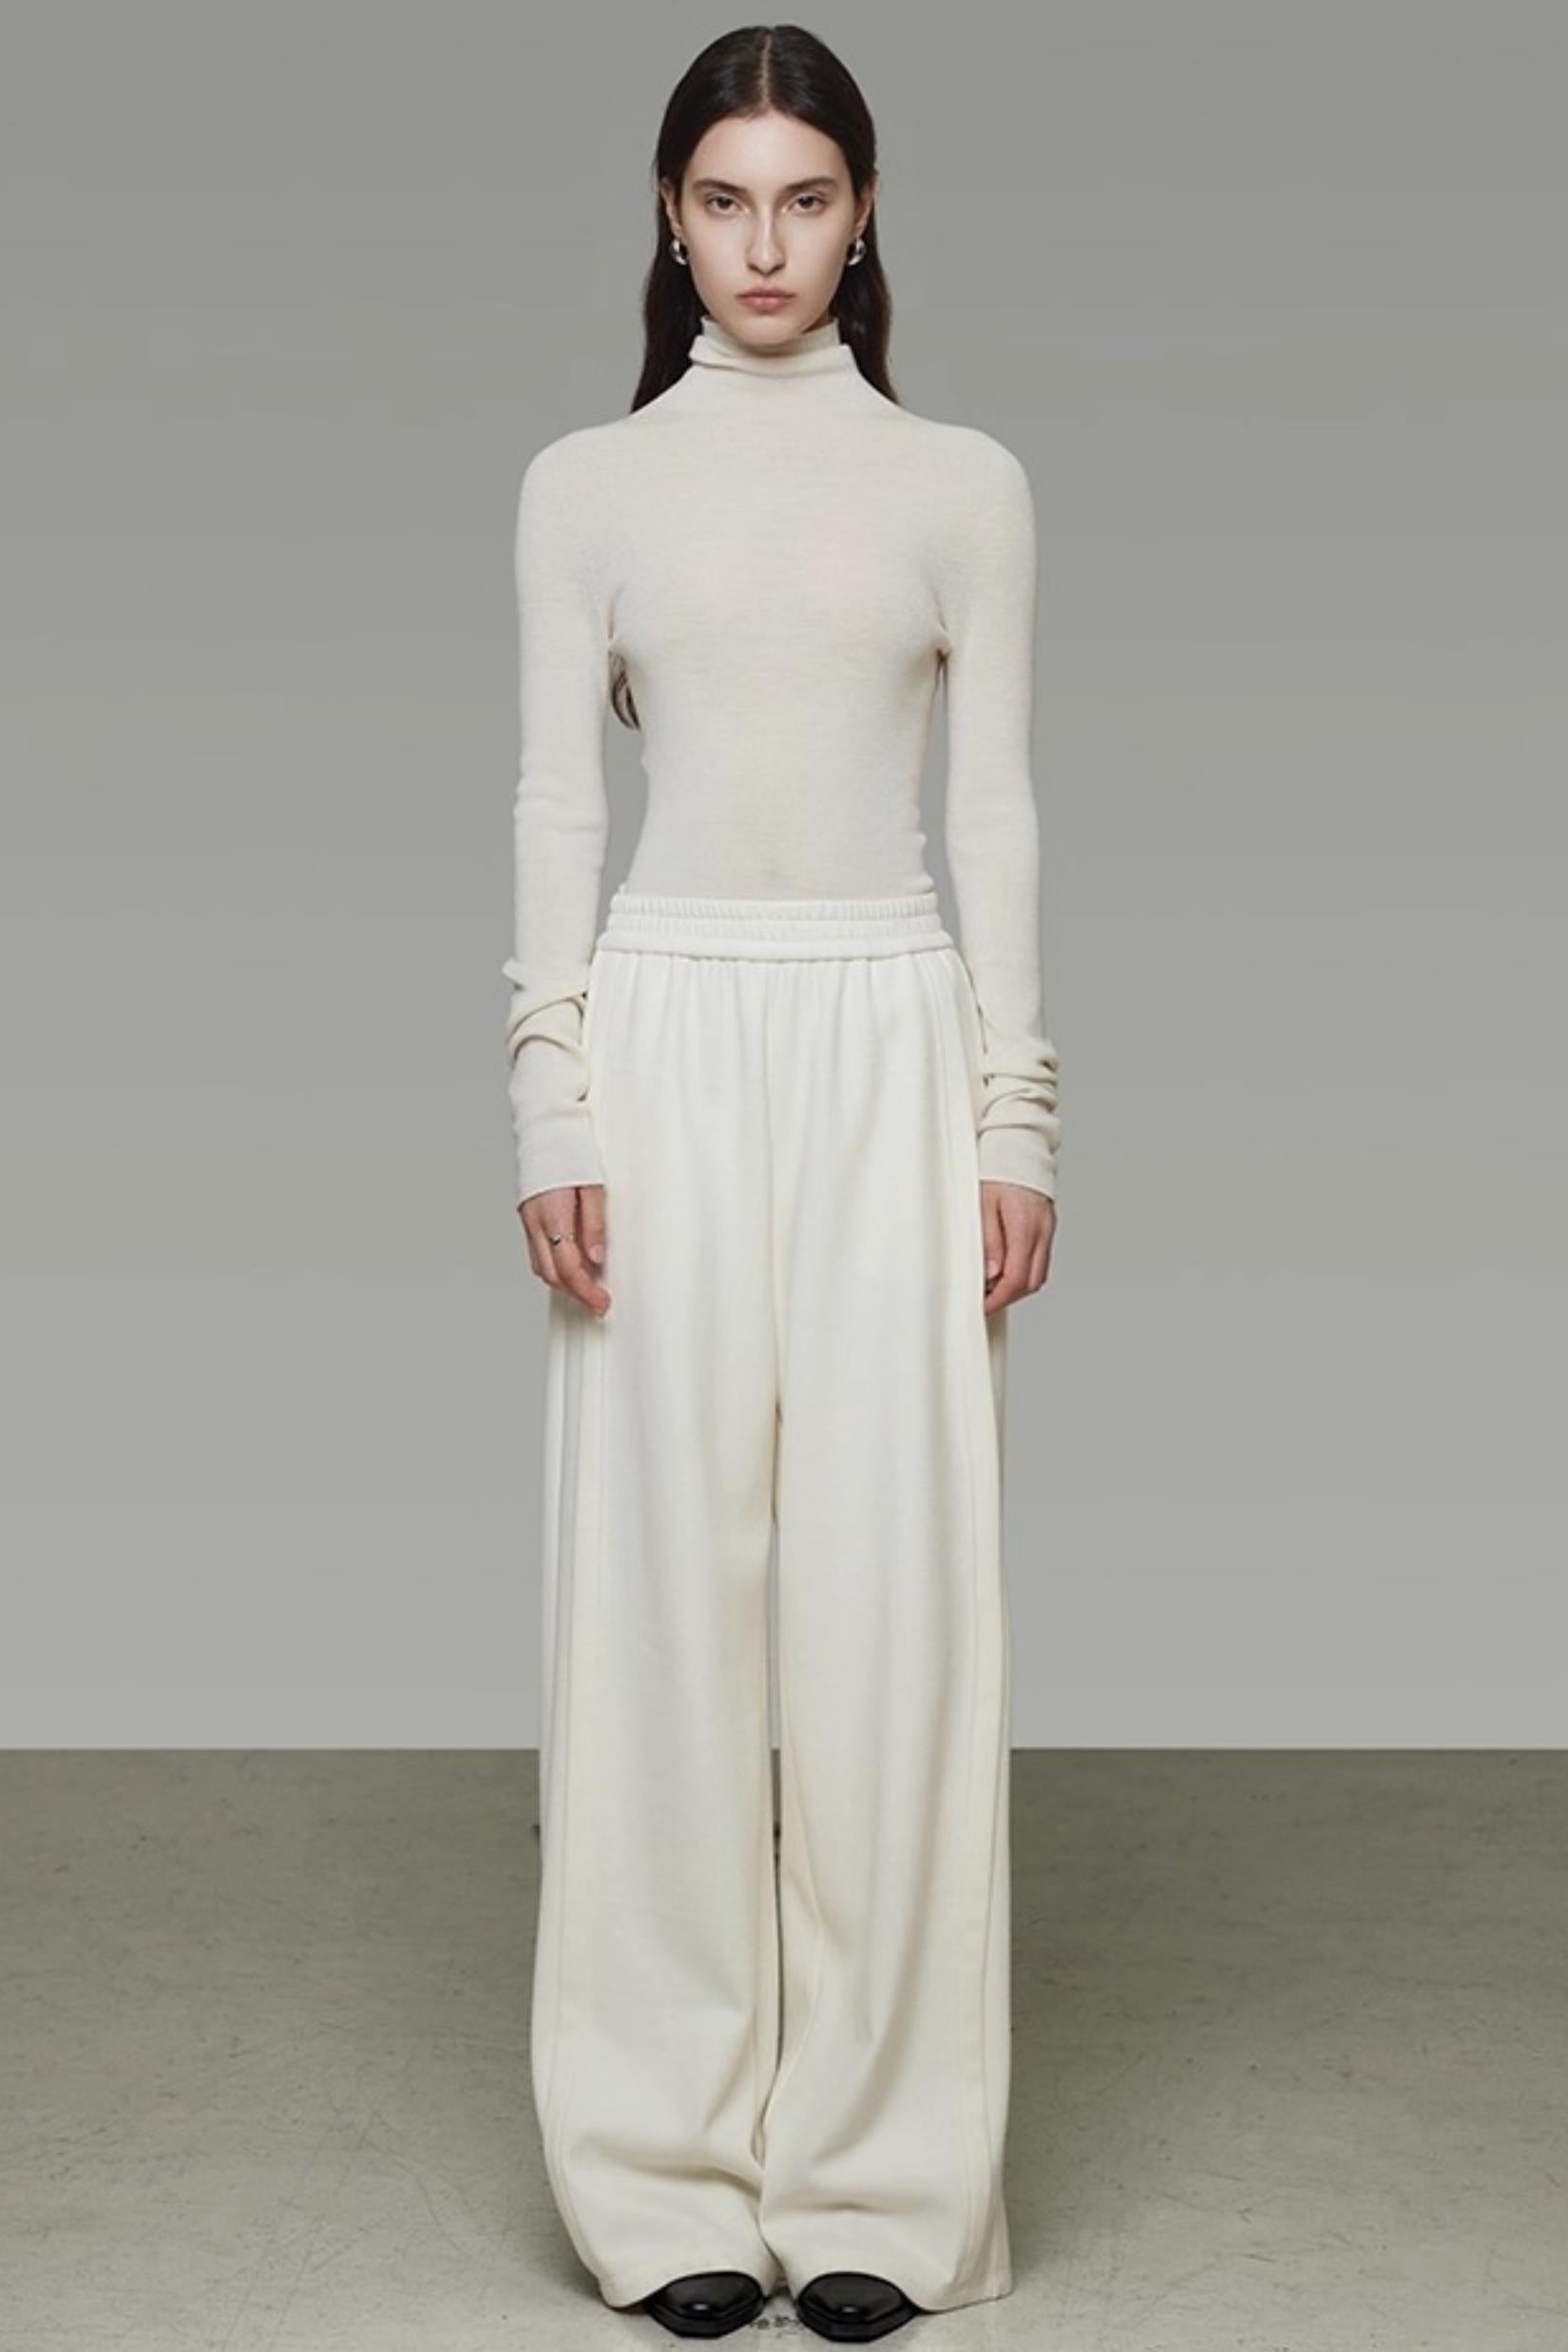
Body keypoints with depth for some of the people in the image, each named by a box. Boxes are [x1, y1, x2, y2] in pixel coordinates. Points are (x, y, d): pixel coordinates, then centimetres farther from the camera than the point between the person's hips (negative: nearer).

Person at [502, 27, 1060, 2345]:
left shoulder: (965, 483, 7)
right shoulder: (584, 483, 7)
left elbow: (995, 811, 5)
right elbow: (556, 807, 4)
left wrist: (1017, 1120, 0)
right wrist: (553, 1113, -5)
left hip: (894, 1040, 0)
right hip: (670, 1034, 0)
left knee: (890, 1586, -1)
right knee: (666, 1574, 0)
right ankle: (677, 2162, 13)